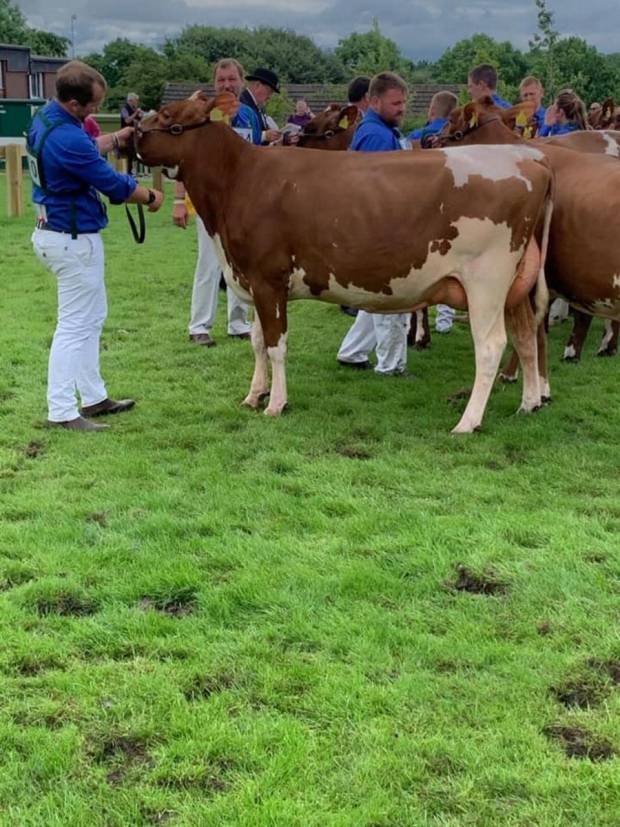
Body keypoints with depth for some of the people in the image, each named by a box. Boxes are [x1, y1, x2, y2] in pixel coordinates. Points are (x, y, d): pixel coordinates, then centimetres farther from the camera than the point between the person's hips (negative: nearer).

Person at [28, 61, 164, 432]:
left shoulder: (45, 119, 3)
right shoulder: (67, 139, -27)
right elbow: (114, 185, -17)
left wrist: (115, 139, 13)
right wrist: (151, 196, 0)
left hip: (55, 231, 10)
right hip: (74, 239, -10)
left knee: (92, 317, 18)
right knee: (76, 326, -2)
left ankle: (94, 397, 26)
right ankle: (62, 412, 4)